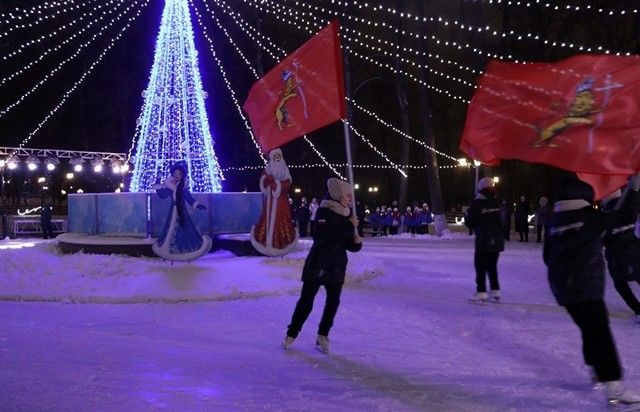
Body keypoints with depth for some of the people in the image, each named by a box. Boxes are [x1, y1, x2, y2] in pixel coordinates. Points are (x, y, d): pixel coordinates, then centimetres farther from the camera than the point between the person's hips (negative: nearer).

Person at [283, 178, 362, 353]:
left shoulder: (347, 216, 7)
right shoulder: (324, 212, -13)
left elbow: (349, 245, 11)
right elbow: (328, 236, -28)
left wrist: (357, 242, -11)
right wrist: (349, 226, -22)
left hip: (337, 267, 6)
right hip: (317, 264, -6)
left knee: (333, 302, 6)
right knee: (306, 301, 2)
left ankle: (322, 336, 20)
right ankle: (291, 334, 17)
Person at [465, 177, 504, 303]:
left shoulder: (477, 203, -10)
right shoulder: (498, 203, 5)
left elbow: (469, 222, -5)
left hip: (483, 241, -5)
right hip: (498, 241, 5)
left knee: (480, 267, 0)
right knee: (492, 266, 15)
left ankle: (481, 293, -7)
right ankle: (495, 292, 16)